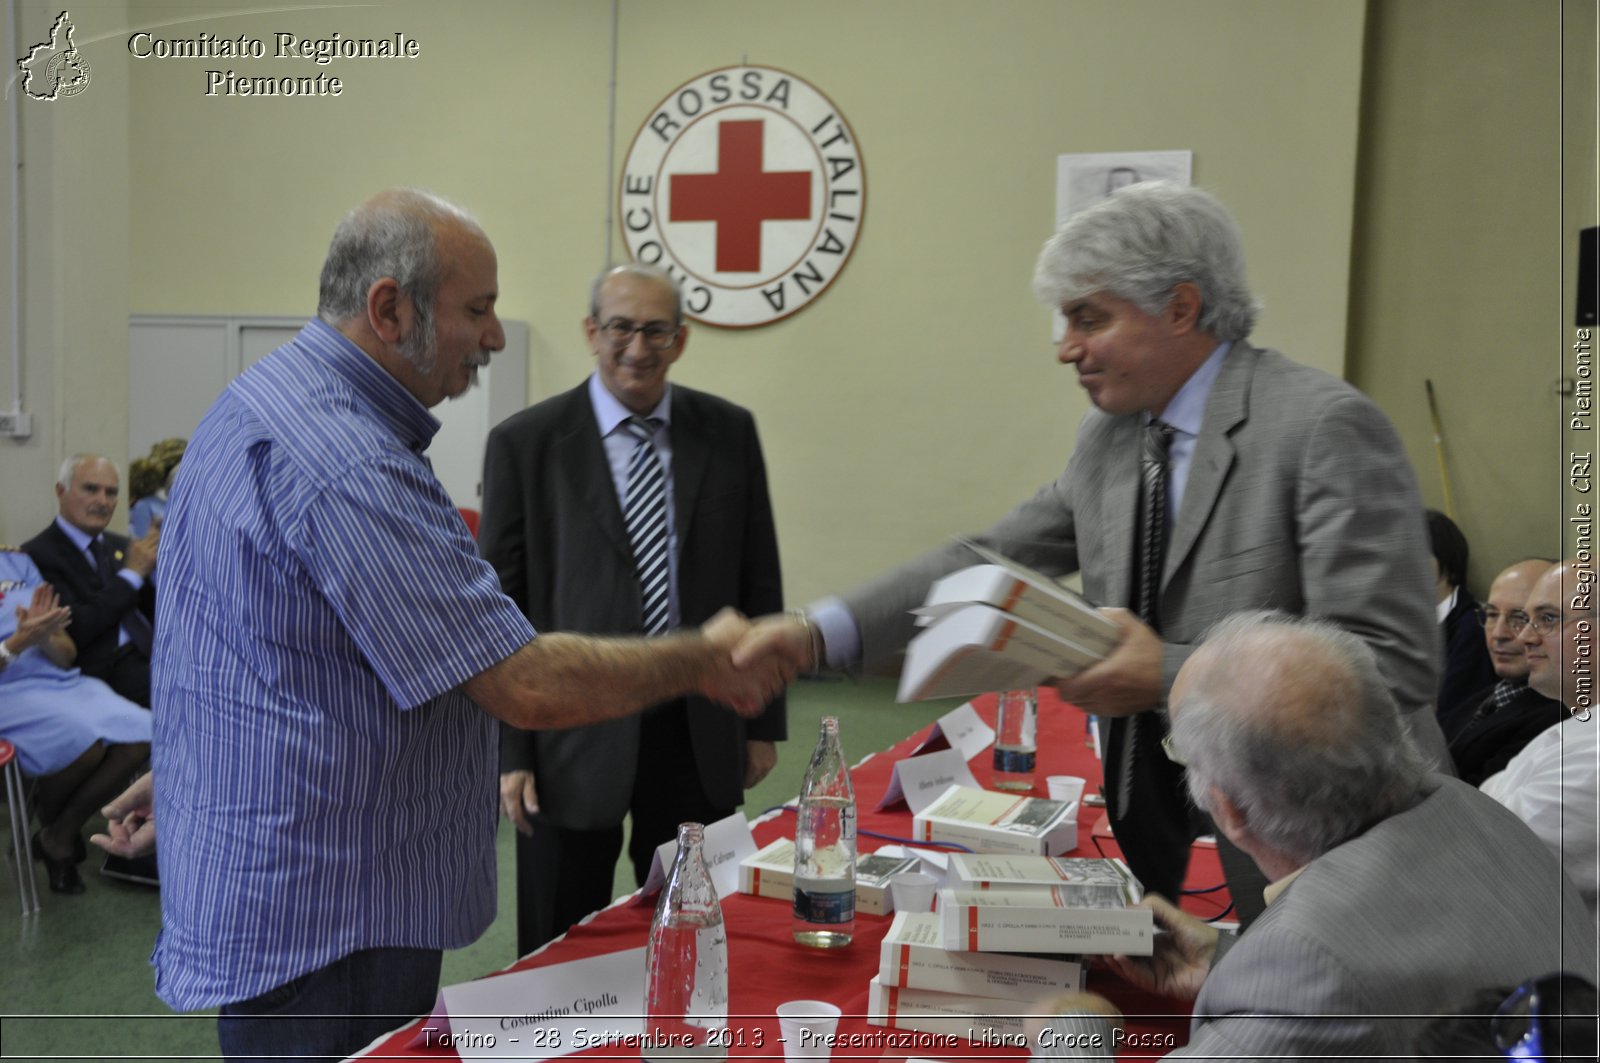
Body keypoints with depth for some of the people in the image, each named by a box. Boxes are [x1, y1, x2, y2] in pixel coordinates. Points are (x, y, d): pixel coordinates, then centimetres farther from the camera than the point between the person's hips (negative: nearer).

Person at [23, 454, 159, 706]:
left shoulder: (121, 546, 19)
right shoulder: (37, 556, -1)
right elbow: (74, 632, -12)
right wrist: (132, 574, -8)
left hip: (153, 656, 7)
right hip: (107, 673, -7)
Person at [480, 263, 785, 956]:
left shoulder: (729, 433, 4)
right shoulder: (526, 444, -4)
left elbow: (759, 584, 8)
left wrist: (763, 722, 7)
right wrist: (507, 750, -6)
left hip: (700, 734, 2)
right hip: (576, 734, -2)